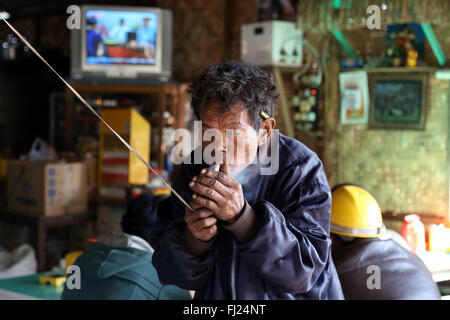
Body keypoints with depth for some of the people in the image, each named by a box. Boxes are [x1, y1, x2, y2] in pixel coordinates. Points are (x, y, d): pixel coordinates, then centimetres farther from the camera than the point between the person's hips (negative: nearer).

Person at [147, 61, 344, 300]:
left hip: (290, 295, -2)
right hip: (216, 297, 2)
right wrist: (195, 238, -20)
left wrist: (241, 217, -27)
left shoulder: (302, 169, -12)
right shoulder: (193, 170, -2)